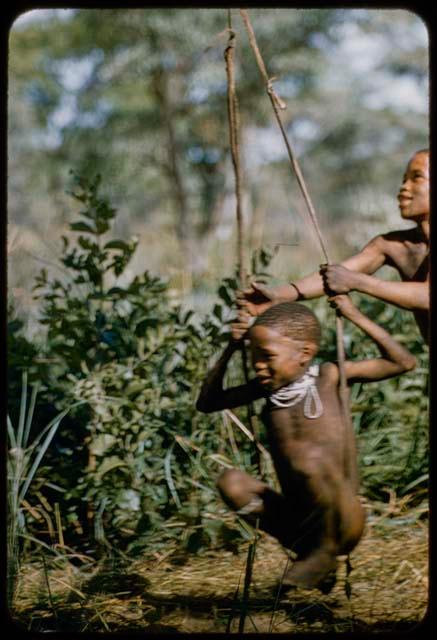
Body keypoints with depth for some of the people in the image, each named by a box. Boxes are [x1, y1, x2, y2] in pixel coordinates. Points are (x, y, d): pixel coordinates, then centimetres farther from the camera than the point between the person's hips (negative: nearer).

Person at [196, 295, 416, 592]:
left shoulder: (328, 376, -5)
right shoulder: (267, 388, 6)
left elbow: (404, 362, -4)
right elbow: (207, 402, 14)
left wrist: (356, 317, -9)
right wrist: (230, 349, 5)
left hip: (339, 522, -5)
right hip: (297, 521, 5)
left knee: (310, 459, -33)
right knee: (231, 482, -17)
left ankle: (325, 550, -12)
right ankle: (308, 550, -4)